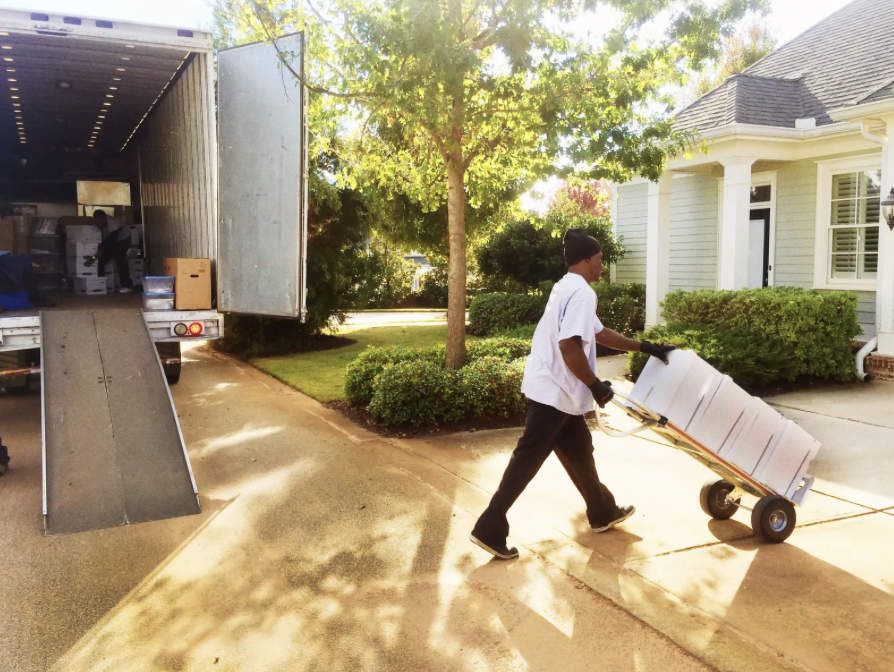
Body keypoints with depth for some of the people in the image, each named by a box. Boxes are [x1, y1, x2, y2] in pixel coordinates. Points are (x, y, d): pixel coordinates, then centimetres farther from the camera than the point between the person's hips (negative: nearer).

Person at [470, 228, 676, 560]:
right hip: (553, 391, -10)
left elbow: (600, 333, 25)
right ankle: (489, 529, 0)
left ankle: (603, 512, 38)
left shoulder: (568, 287, 17)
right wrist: (596, 386, -13)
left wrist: (646, 347, 28)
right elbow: (570, 348, -25)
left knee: (579, 451, 22)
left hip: (555, 390, 10)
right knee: (527, 460, -6)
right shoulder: (581, 292, -16)